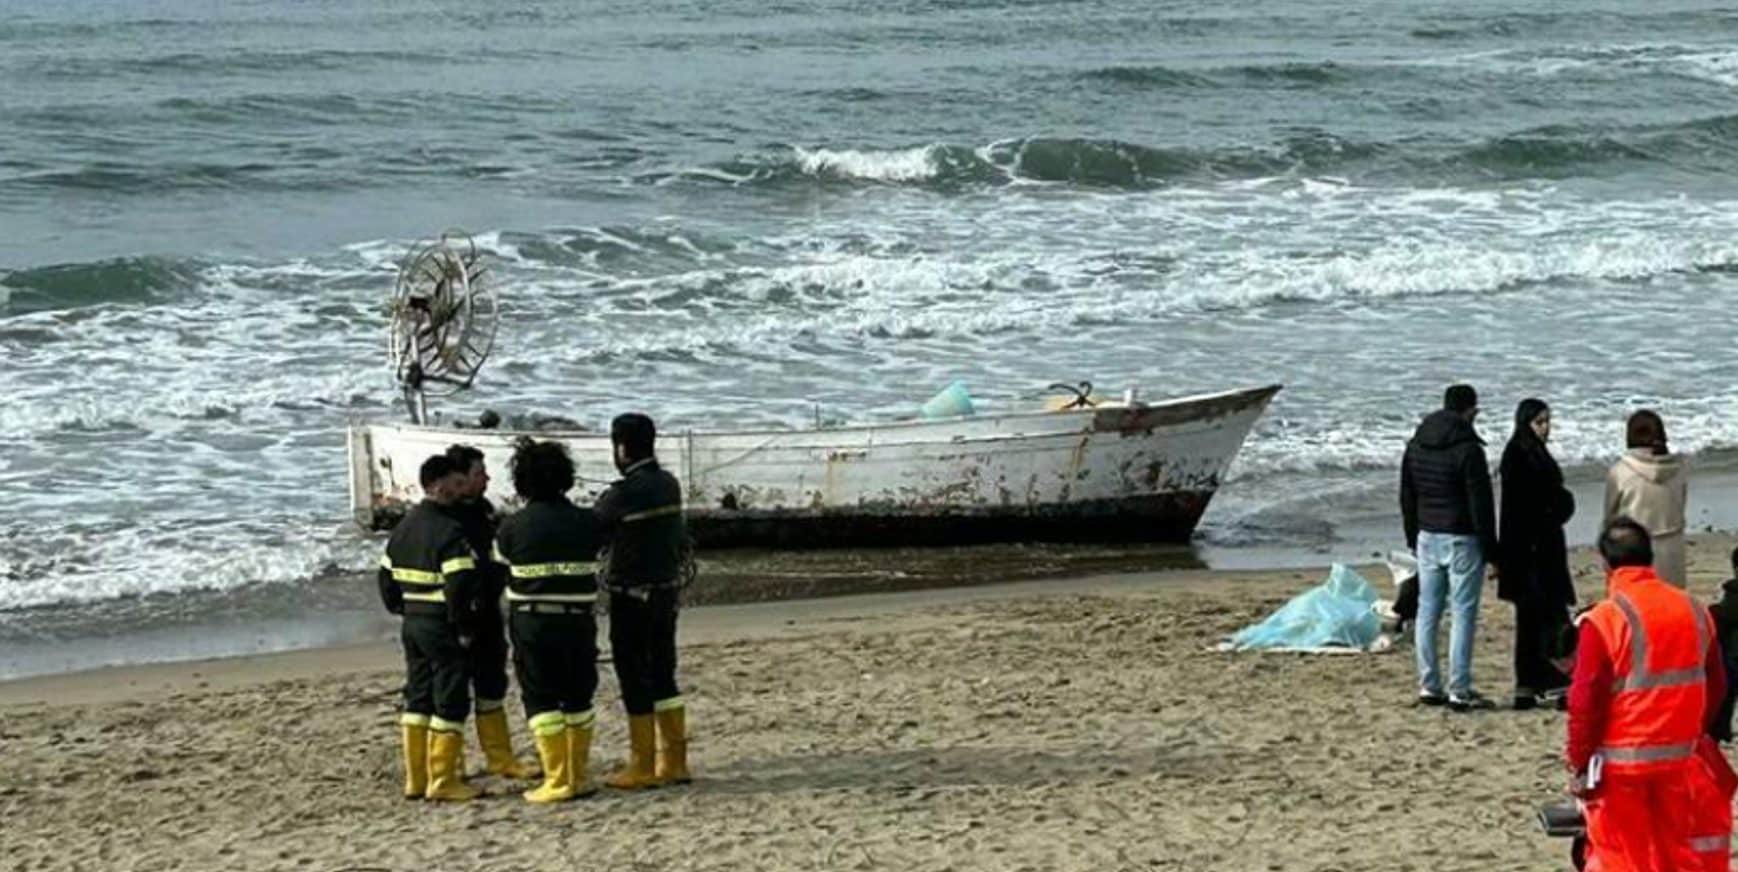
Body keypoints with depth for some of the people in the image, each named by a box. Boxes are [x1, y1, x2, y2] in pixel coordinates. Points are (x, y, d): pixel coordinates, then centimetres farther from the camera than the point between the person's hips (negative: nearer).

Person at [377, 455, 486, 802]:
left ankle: (416, 779, 18)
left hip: (412, 625, 9)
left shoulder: (403, 528, 11)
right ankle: (443, 782, -1)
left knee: (417, 699, 14)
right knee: (450, 703, -2)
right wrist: (465, 628, -14)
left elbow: (387, 577, 17)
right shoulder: (448, 532, -17)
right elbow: (460, 586, -24)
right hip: (442, 627, -9)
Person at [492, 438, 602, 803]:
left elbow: (499, 566, 6)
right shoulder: (585, 523, 0)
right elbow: (594, 558, 9)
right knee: (578, 698, 14)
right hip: (578, 622, 3)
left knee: (541, 700, 1)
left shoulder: (514, 527, -7)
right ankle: (580, 776, 17)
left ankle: (557, 780, -4)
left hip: (532, 625, -3)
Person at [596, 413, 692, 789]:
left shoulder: (624, 494, -18)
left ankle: (642, 768, 3)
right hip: (666, 591, 7)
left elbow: (591, 531, -8)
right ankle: (673, 761, 16)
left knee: (635, 681, 0)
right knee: (663, 676, 13)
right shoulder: (670, 485, 4)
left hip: (632, 598, -7)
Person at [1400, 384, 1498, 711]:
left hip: (1427, 537, 7)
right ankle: (1459, 690, -4)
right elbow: (1480, 502, -13)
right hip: (1462, 540, -7)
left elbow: (1407, 497, 15)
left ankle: (1428, 686, 12)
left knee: (1427, 611, 10)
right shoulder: (1467, 449, -14)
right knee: (1463, 614, -3)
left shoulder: (1415, 445, 8)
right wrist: (1489, 545, -7)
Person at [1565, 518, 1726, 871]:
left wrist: (1579, 763, -4)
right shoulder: (1695, 611, 2)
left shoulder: (1604, 620, -15)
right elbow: (1715, 686, 10)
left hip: (1620, 763, -5)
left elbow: (1585, 702, -14)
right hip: (1679, 759, 5)